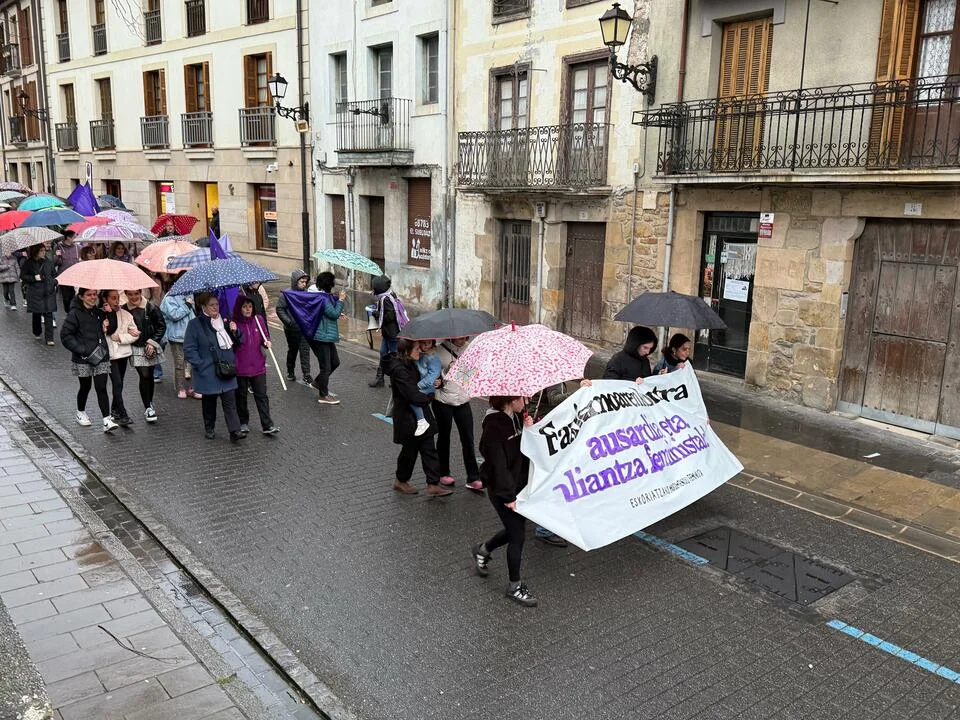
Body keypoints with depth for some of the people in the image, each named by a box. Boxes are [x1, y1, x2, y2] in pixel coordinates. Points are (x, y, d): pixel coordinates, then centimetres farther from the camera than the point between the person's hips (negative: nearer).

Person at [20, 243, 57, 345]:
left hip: (49, 292, 1)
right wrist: (34, 278, -15)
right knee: (36, 313, 10)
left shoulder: (48, 262, 6)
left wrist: (54, 283, 2)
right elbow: (22, 276, -1)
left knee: (48, 314, -5)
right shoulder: (29, 263, -3)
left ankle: (49, 338, -6)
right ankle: (37, 333, 33)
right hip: (35, 292, -1)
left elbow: (54, 274, 17)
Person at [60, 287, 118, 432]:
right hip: (82, 359, -3)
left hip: (101, 356, 3)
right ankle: (80, 413, 37)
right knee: (85, 386, 12)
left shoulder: (99, 311, 9)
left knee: (101, 388, -4)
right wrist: (82, 350, -17)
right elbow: (65, 336, -10)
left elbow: (111, 329, 11)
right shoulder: (75, 314, -7)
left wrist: (110, 314, -3)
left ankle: (107, 421, -10)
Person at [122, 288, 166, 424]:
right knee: (144, 376, -6)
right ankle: (148, 408, 1)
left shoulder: (151, 308, -7)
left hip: (150, 347, 1)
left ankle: (149, 403, 29)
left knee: (149, 375, 11)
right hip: (136, 348, -1)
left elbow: (162, 326, -1)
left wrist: (152, 342, -6)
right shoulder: (124, 310, -5)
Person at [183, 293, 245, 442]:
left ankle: (235, 431, -5)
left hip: (227, 370, 3)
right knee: (209, 401, 11)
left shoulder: (225, 321, 9)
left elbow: (237, 343, 16)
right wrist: (200, 365, -15)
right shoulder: (195, 324, -7)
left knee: (230, 400, -3)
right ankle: (209, 429, 28)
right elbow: (189, 350, -8)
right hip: (208, 373, -3)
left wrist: (234, 332, -4)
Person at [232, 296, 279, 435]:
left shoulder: (258, 320, 0)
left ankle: (267, 426, 3)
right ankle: (243, 423, 28)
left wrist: (267, 342, -10)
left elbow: (265, 336, 12)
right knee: (241, 396, 12)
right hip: (240, 366, -2)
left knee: (261, 395, 2)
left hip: (258, 365, 2)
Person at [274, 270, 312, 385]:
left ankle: (306, 376, -3)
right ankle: (290, 372, 33)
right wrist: (289, 322, -18)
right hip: (292, 329, -2)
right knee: (292, 351, 14)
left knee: (305, 351, -4)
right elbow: (279, 309, -10)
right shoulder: (286, 294, -10)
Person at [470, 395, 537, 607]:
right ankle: (515, 586, 16)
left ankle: (482, 550, 43)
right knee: (517, 535, -1)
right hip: (501, 488, -8)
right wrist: (508, 496, -21)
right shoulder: (494, 425, -22)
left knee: (516, 528, 18)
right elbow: (498, 464, -23)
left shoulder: (517, 417, 3)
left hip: (519, 483, 8)